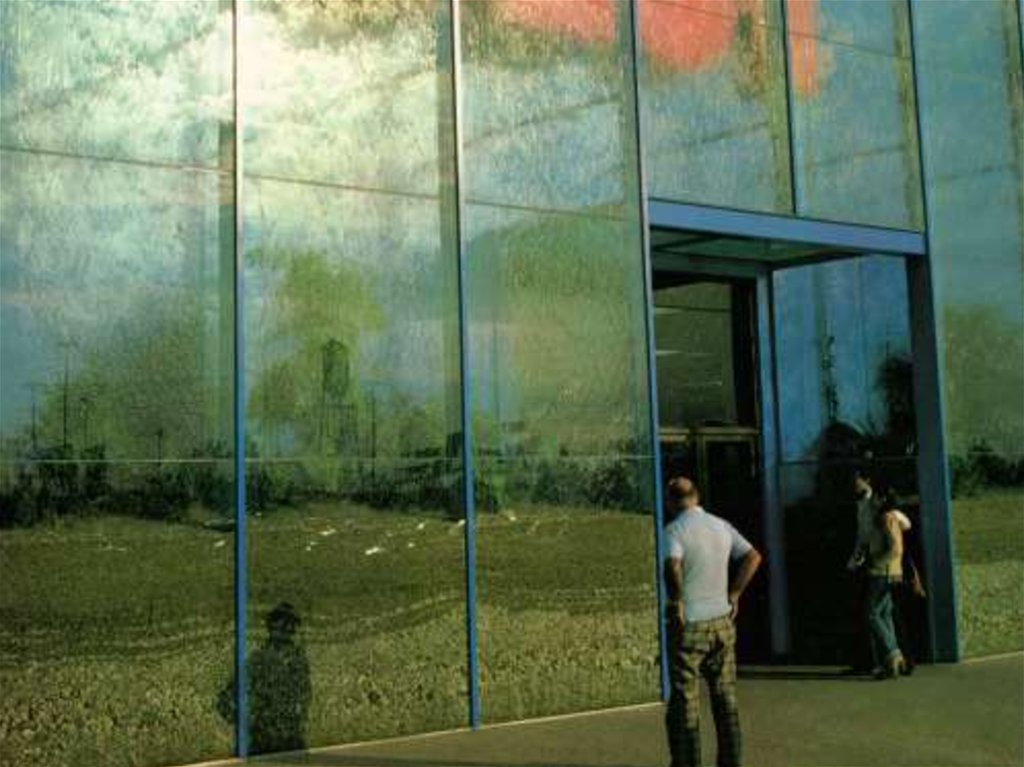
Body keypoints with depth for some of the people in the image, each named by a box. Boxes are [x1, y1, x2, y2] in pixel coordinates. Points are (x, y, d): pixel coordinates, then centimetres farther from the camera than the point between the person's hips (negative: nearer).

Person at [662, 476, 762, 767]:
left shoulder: (675, 530, -12)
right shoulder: (722, 526, 6)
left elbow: (673, 566, -30)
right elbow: (753, 557, 5)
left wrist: (676, 602, -18)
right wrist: (734, 595, 7)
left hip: (688, 625, -5)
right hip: (721, 621, 5)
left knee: (684, 701, 4)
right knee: (725, 697, 13)